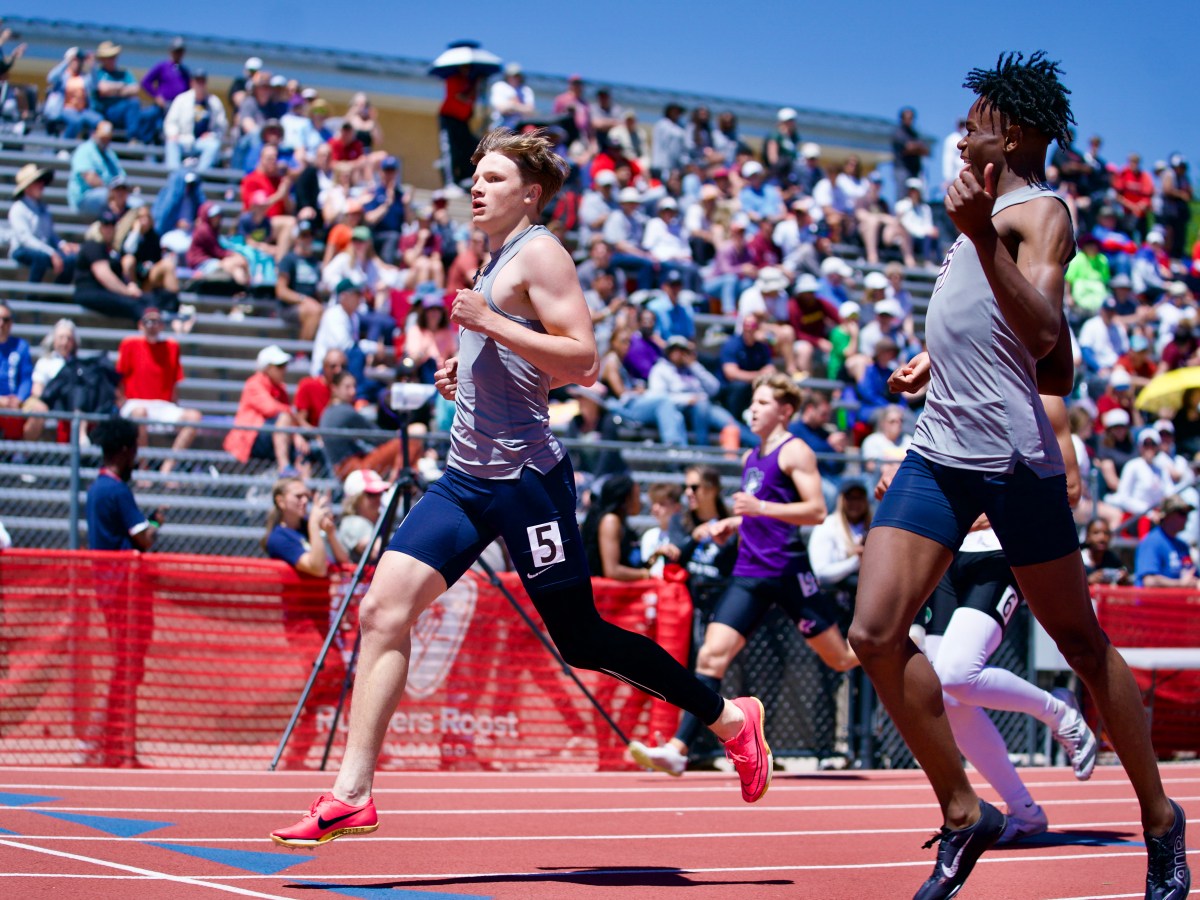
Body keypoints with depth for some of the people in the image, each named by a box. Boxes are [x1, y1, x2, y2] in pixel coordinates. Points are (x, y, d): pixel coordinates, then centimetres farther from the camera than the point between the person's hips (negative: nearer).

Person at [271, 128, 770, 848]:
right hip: (468, 474, 9)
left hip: (524, 475, -9)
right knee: (383, 611, -5)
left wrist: (491, 324, -21)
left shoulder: (539, 252, -7)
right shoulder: (498, 261, 19)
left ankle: (730, 718, 17)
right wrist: (469, 375, 16)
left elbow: (581, 361, -17)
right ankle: (353, 795, -5)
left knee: (580, 640, -1)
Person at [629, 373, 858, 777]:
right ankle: (678, 749, -15)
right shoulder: (751, 457, 18)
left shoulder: (794, 451, -5)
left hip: (788, 569, -6)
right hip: (750, 572, 6)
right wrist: (732, 523, 14)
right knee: (712, 654, -9)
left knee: (841, 658, 4)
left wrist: (761, 507, -24)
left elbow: (817, 511, -15)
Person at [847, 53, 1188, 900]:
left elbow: (1044, 339, -27)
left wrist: (981, 237, -34)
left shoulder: (1039, 210, -7)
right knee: (876, 634, -6)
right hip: (939, 450, 8)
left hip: (1014, 457, -8)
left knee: (1081, 643, 4)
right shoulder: (992, 212, 20)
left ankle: (1161, 818, 21)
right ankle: (964, 814, 5)